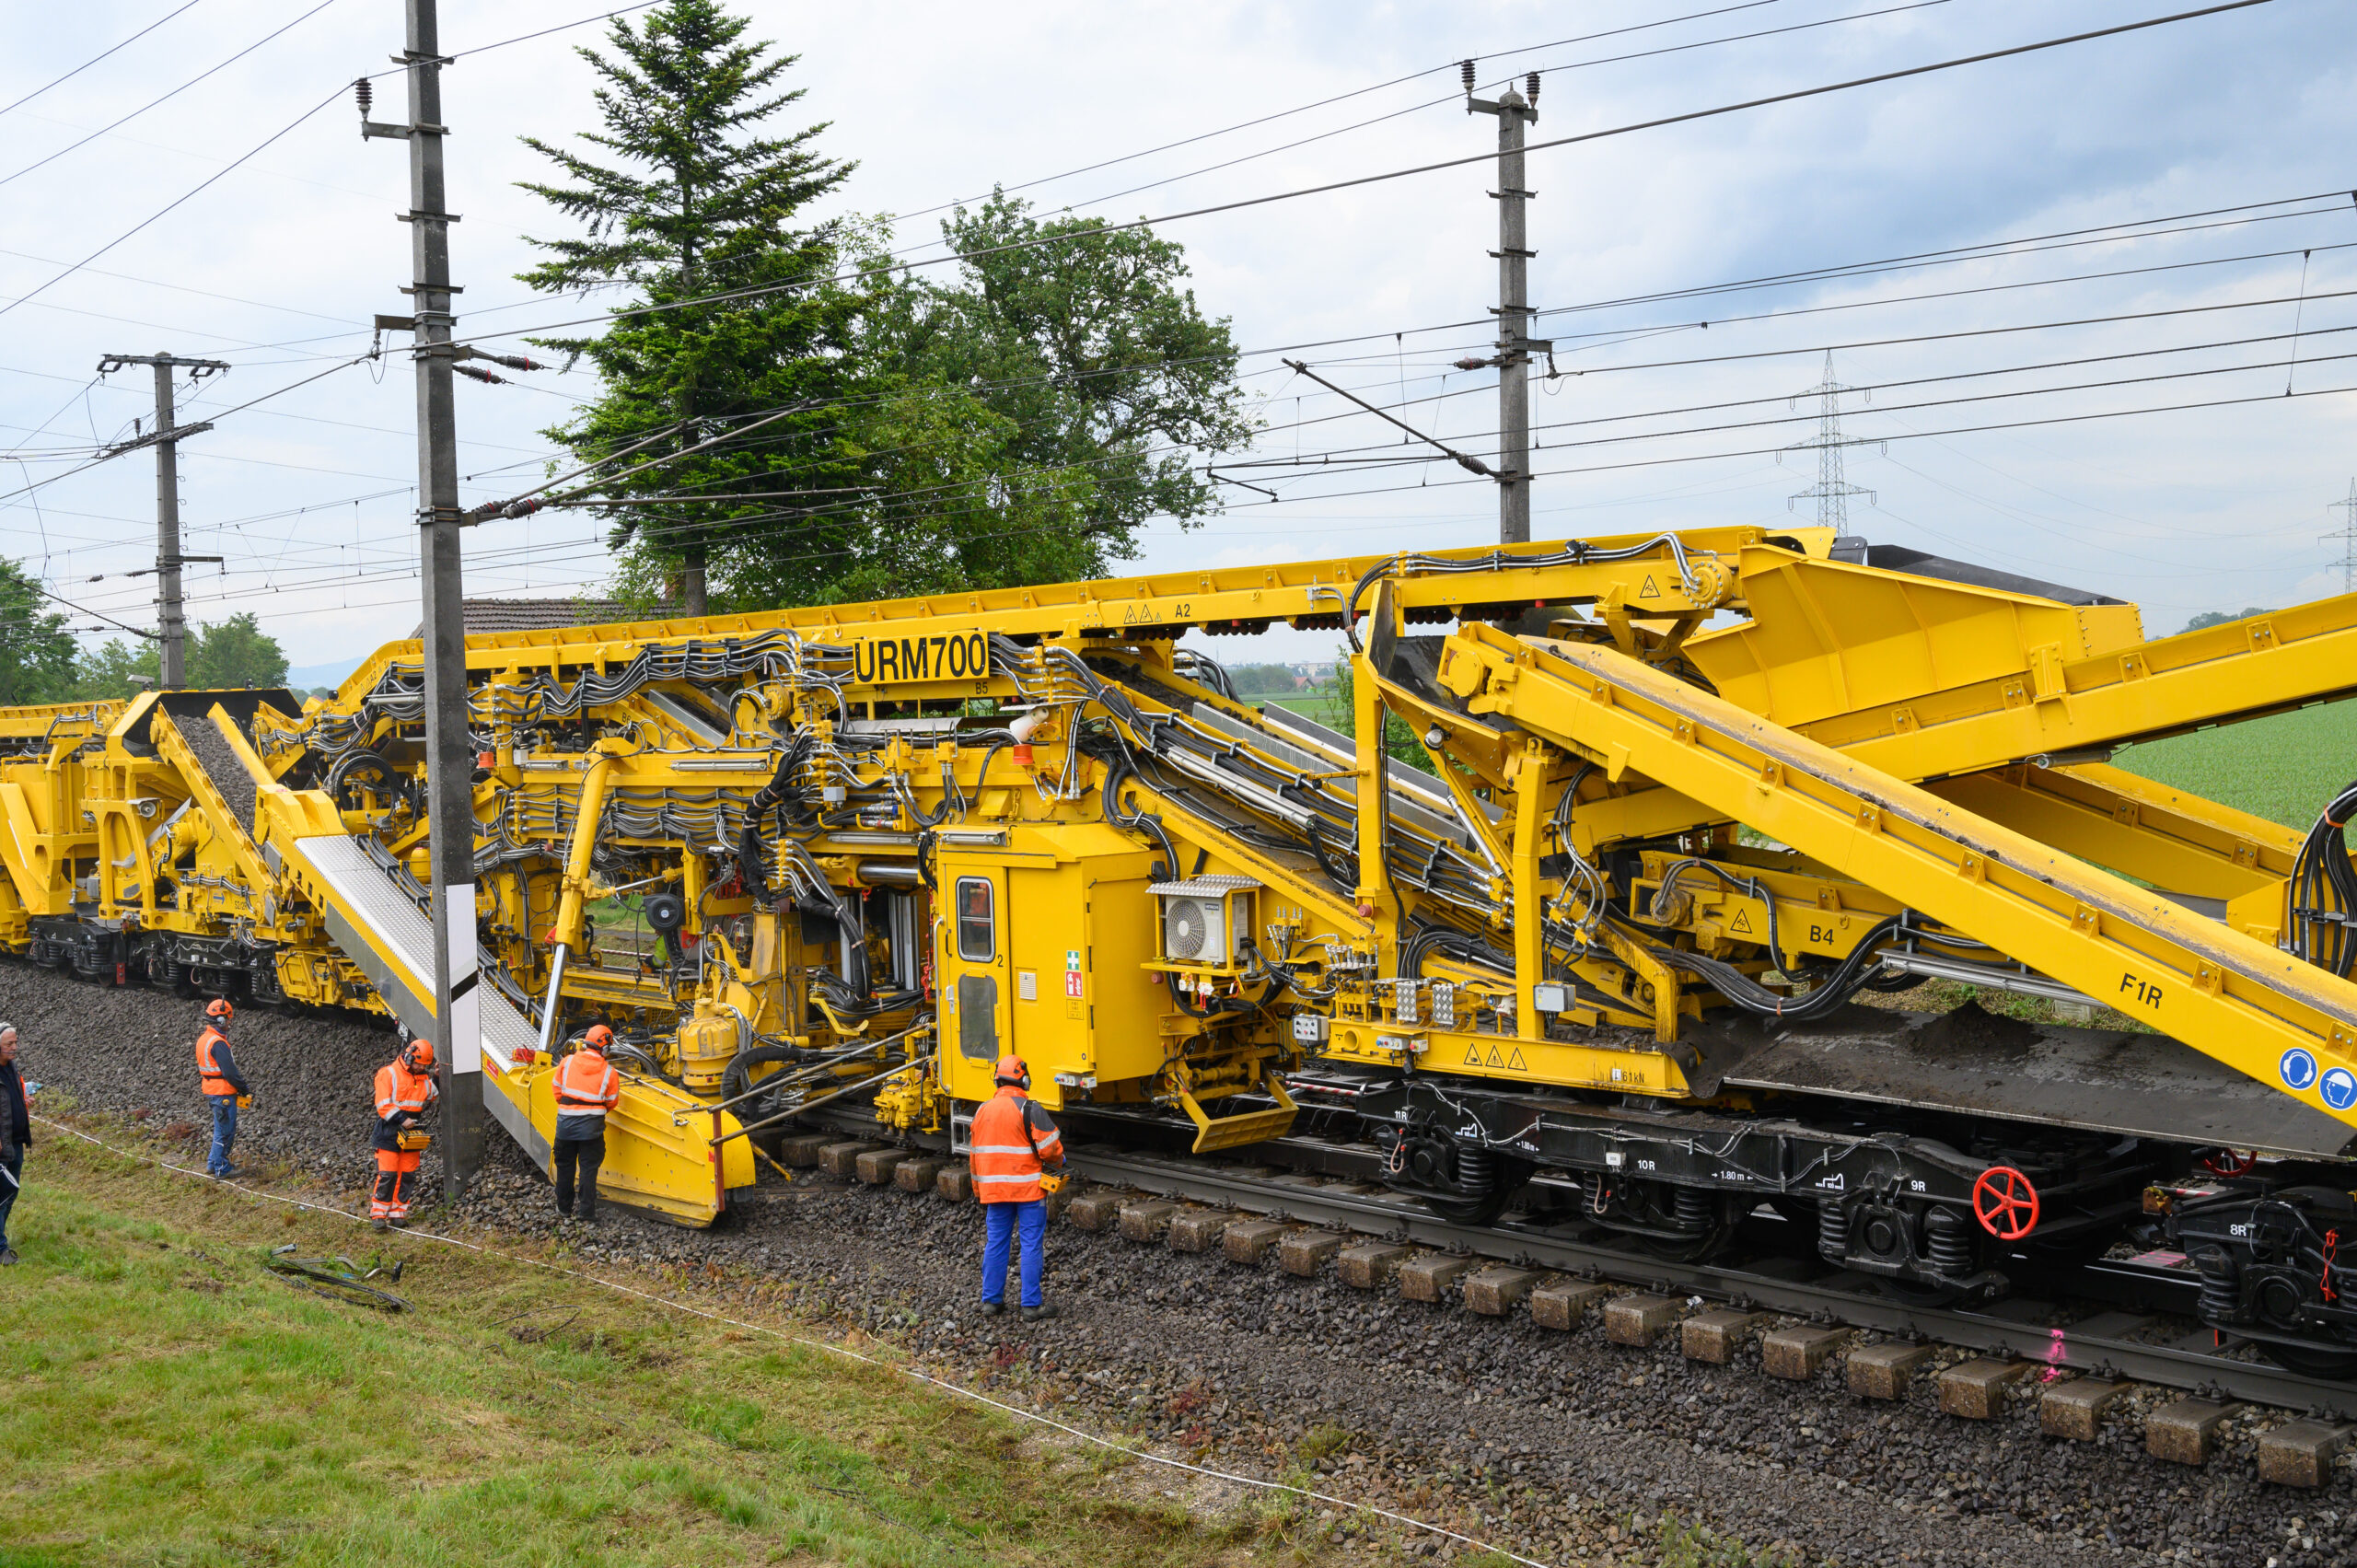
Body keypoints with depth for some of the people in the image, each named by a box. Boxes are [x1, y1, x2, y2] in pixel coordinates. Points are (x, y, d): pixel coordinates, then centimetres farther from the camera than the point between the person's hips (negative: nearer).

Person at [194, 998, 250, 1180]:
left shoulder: (203, 1038, 10)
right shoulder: (218, 1043, -22)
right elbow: (229, 1072, -22)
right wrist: (245, 1088, -10)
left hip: (211, 1090, 10)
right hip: (223, 1093, -10)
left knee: (221, 1129, 21)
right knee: (225, 1131, 0)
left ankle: (213, 1164, 28)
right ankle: (221, 1169, 7)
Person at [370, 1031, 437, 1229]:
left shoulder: (424, 1078, 11)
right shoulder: (389, 1074, -7)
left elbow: (433, 1096, 26)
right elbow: (383, 1104, -13)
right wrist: (401, 1119, -22)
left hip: (412, 1134, 6)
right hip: (389, 1132, -6)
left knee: (408, 1175, 5)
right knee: (387, 1174, -8)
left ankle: (398, 1212, 13)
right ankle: (378, 1213, 0)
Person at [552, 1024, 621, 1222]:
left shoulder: (567, 1062, -2)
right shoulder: (609, 1072, -6)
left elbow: (558, 1090, 6)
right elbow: (612, 1102, 2)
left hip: (566, 1123, 2)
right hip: (592, 1126, -2)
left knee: (565, 1167, 18)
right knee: (589, 1170, 5)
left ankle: (564, 1209, 29)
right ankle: (588, 1216, 5)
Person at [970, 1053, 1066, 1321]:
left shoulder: (982, 1110, 8)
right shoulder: (1028, 1110, -12)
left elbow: (976, 1153, 15)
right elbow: (1050, 1147, -14)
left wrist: (979, 1189, 24)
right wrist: (1057, 1164, 9)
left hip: (994, 1187, 5)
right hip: (1028, 1188, -5)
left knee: (995, 1243, 13)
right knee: (1032, 1246, 0)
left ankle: (991, 1301, 17)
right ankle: (1031, 1305, 1)